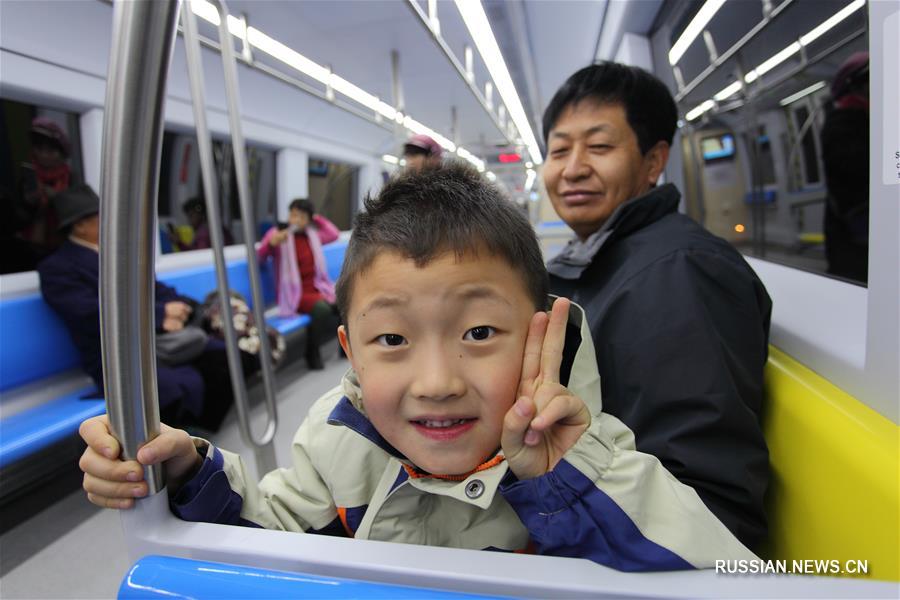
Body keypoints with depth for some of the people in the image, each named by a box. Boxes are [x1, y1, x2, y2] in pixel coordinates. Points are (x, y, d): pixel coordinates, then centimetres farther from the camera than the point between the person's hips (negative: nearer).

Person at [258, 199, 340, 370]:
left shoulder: (312, 234, 12)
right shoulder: (278, 233, -2)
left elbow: (334, 234, 25)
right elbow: (259, 258, -12)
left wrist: (318, 218, 19)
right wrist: (271, 243, -31)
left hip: (317, 288, 5)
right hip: (295, 293, -5)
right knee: (322, 309, -34)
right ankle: (312, 353, -13)